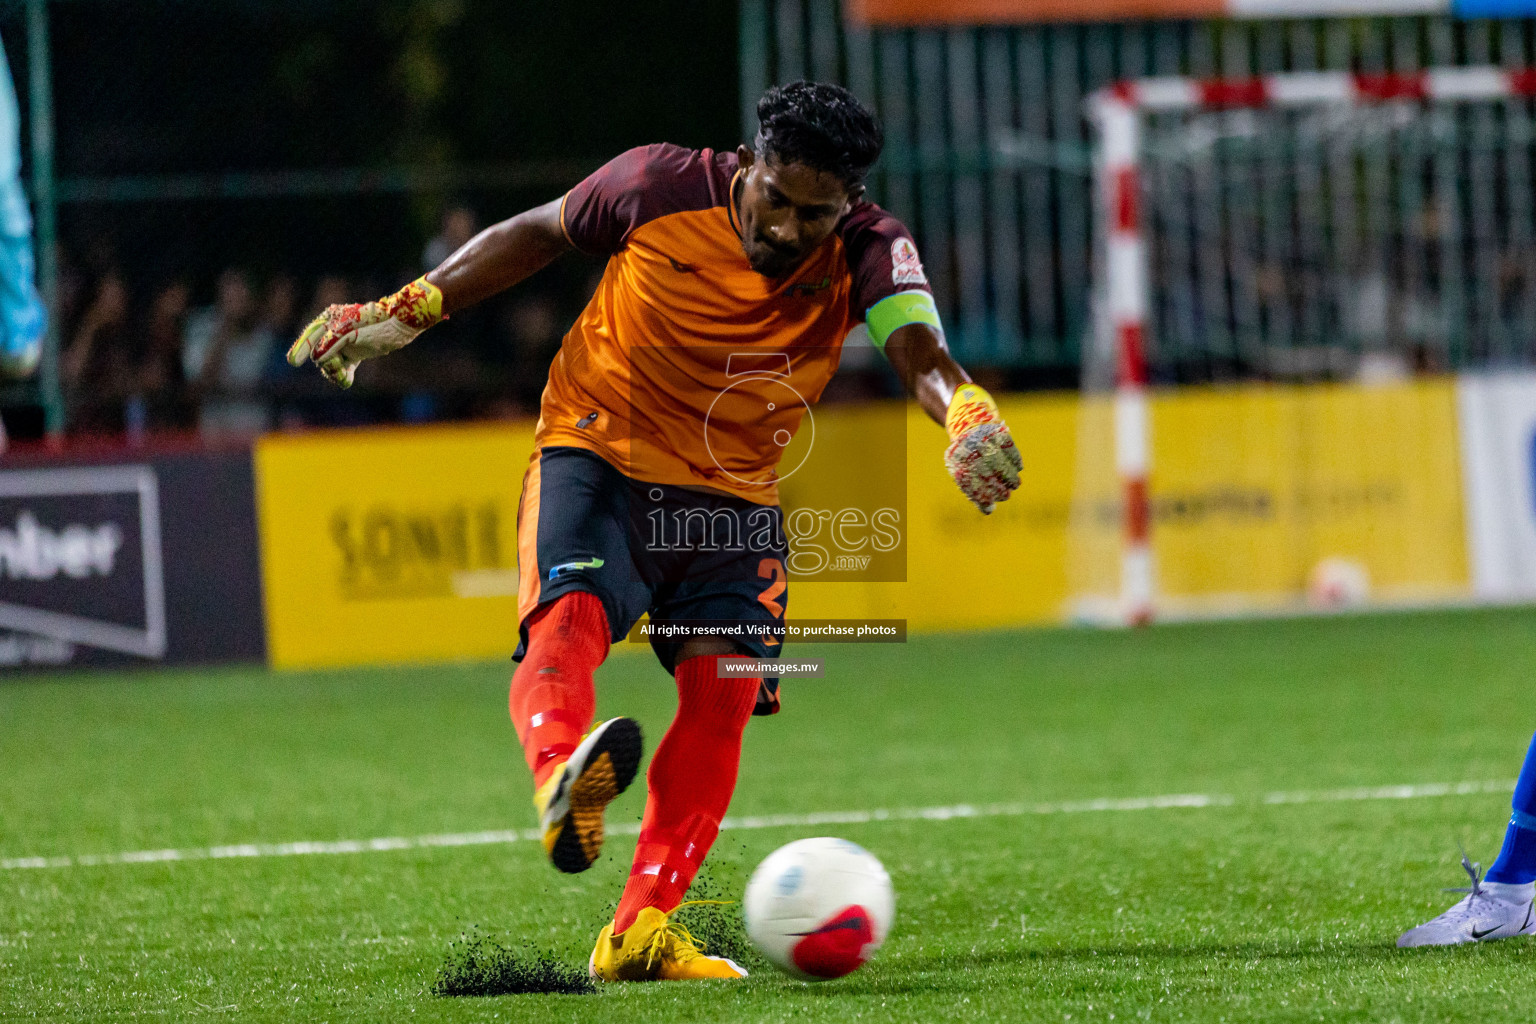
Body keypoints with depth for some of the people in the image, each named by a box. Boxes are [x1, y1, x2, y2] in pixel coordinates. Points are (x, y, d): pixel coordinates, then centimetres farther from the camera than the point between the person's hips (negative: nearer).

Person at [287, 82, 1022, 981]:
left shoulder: (869, 251, -13)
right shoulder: (660, 187, -13)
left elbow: (919, 349, -32)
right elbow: (536, 235, 5)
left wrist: (967, 413, -55)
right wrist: (406, 313, 4)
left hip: (734, 493, 2)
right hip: (598, 450, -2)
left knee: (723, 684, -15)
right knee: (572, 612, -30)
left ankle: (640, 932, -11)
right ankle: (562, 776, -62)